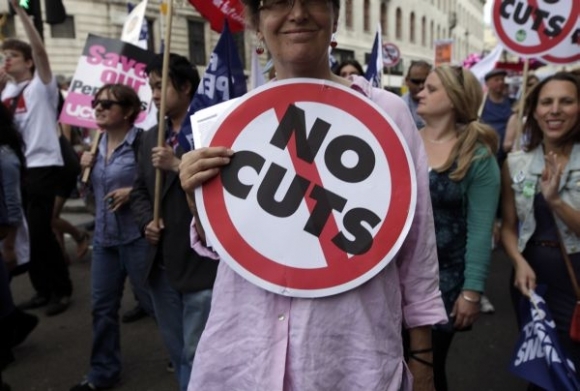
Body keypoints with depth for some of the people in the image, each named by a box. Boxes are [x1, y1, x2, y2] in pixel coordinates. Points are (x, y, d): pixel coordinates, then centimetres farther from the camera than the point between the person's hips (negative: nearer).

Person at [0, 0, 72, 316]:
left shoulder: (41, 85, -3)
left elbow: (39, 49, -16)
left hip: (42, 165, -7)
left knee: (40, 230, -8)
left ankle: (62, 290, 7)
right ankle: (43, 289, 20)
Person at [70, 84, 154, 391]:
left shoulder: (142, 142, -15)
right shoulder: (98, 143, 9)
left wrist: (134, 191, -24)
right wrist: (86, 169, 0)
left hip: (136, 235, -7)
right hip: (103, 236, 8)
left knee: (154, 300, 7)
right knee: (102, 306, 14)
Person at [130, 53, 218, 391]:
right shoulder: (151, 137, 13)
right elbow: (140, 189, 18)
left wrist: (179, 165, -20)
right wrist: (146, 221, 0)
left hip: (201, 262, -7)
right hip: (162, 262, 8)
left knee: (196, 353, 5)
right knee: (176, 350, 22)